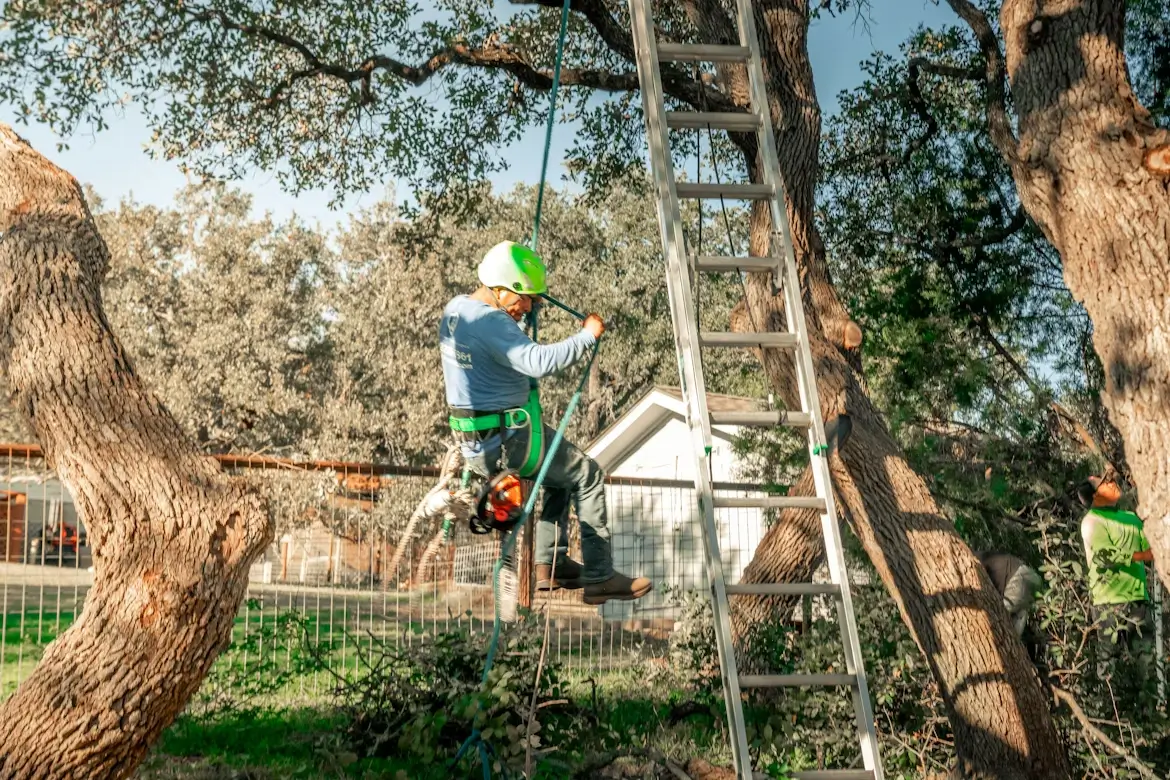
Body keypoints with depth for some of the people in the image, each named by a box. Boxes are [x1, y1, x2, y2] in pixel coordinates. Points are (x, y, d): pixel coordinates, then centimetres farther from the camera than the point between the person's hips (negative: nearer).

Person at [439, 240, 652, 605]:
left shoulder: (453, 309, 8)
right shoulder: (491, 322, -23)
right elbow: (539, 361, -36)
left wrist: (511, 317, 14)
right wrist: (588, 336, -27)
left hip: (472, 440, 10)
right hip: (506, 442, -10)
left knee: (563, 470, 27)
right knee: (587, 475, 3)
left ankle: (550, 564, 26)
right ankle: (599, 577, 6)